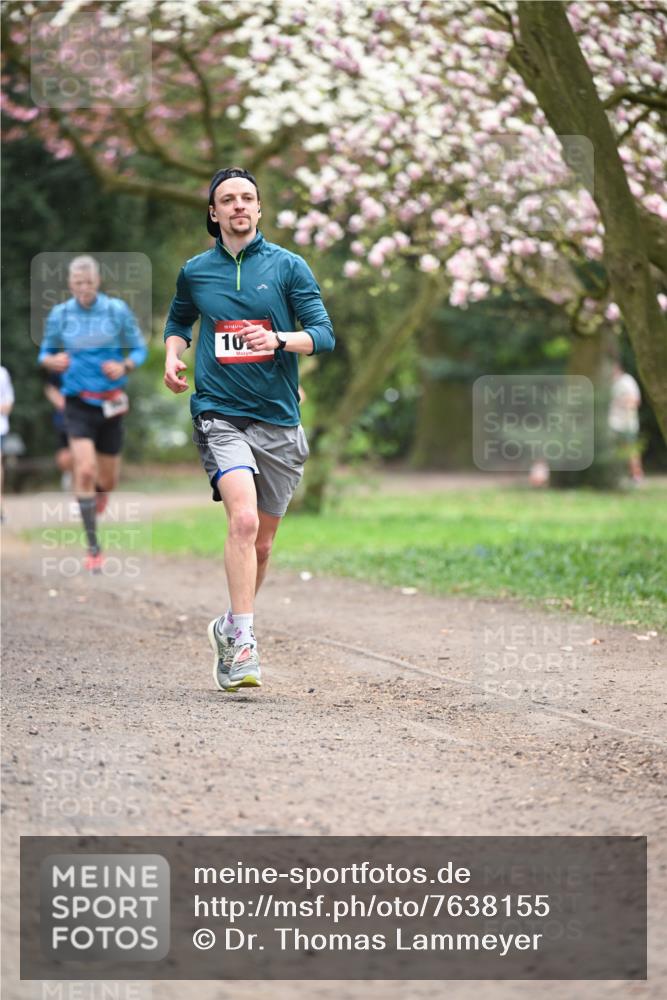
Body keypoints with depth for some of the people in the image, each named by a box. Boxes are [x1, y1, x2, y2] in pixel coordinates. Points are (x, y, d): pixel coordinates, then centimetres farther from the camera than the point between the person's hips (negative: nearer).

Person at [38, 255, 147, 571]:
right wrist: (53, 361, -12)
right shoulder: (59, 315, -1)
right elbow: (45, 353, 11)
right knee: (85, 472, -16)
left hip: (110, 403, 1)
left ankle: (99, 494, 49)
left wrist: (124, 367, -16)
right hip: (78, 404, -1)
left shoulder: (118, 310, -3)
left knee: (108, 479, 8)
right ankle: (93, 548, -8)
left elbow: (139, 349, 4)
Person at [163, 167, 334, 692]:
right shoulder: (195, 272, 8)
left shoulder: (289, 266, 3)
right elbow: (178, 321, 27)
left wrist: (280, 340, -19)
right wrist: (173, 356, 7)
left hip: (278, 418, 2)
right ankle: (242, 641, -23)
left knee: (262, 540, 10)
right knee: (243, 519, -24)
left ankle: (233, 628, 33)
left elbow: (324, 333, 0)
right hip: (220, 415, -2)